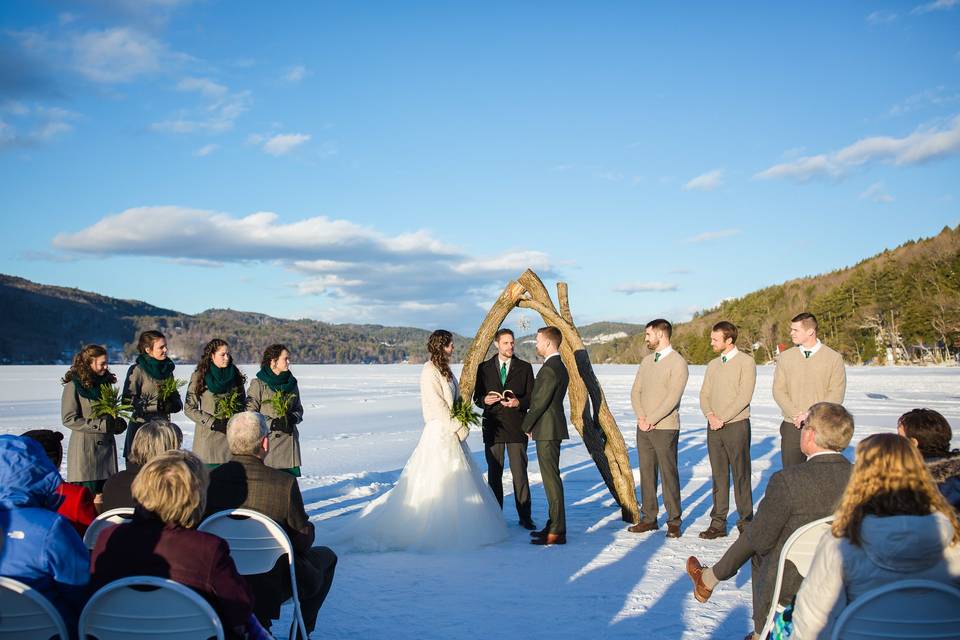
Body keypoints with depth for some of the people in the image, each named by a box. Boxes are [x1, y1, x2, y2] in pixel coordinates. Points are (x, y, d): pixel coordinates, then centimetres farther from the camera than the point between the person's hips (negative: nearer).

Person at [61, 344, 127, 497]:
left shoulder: (105, 382, 13)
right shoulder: (73, 385, -7)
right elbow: (69, 419, -12)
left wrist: (117, 423, 2)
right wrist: (101, 425, -16)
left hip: (107, 445, 6)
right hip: (85, 447, -6)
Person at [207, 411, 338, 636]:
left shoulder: (210, 480, -14)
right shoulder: (285, 483, -24)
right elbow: (303, 540, -13)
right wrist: (309, 528, 9)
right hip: (273, 587, -4)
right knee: (326, 556, 24)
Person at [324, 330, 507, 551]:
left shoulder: (444, 369, 12)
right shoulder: (430, 371, -15)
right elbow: (438, 406, -18)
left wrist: (461, 424, 2)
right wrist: (459, 427, -15)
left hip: (451, 431, 9)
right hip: (439, 432, -9)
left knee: (454, 480, 13)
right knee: (437, 481, -3)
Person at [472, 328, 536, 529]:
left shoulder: (524, 367, 6)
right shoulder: (484, 368, 8)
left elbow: (532, 397, 5)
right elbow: (477, 397, 11)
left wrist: (518, 403, -15)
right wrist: (485, 400, -12)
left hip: (516, 428, -1)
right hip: (493, 427, 1)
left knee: (520, 473, -2)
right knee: (494, 473, 7)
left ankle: (525, 516, 7)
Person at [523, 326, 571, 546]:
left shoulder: (550, 369, -17)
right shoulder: (559, 367, 15)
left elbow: (540, 402, -18)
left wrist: (526, 425, -5)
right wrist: (532, 424, 14)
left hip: (547, 430, -11)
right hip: (552, 429, 11)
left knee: (551, 478, -7)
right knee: (551, 478, 15)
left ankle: (557, 532, -3)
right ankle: (554, 525, 23)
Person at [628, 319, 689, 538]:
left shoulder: (678, 363, -9)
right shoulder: (647, 361, 14)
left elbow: (672, 398, -16)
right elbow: (636, 391, 12)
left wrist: (651, 420, -14)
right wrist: (641, 417, -3)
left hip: (665, 428, -7)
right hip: (644, 428, 7)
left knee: (669, 475, -2)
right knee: (647, 473, 9)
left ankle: (674, 522, 7)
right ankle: (649, 518, 17)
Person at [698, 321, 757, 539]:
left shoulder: (746, 362, -5)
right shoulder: (713, 365, 15)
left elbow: (744, 396, -13)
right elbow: (704, 394, 13)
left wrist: (722, 418, -14)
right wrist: (710, 415, -6)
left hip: (736, 425, -6)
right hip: (714, 427, 6)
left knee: (741, 475, -1)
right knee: (719, 476, 8)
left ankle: (746, 522, 8)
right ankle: (718, 523, 12)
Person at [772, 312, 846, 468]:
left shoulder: (834, 358, 0)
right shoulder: (785, 357, 8)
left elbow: (836, 394, -5)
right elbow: (778, 390, 5)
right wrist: (795, 414, -9)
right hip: (792, 427, 2)